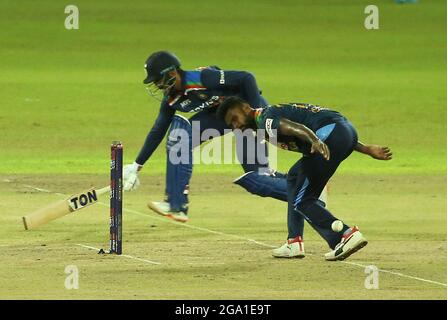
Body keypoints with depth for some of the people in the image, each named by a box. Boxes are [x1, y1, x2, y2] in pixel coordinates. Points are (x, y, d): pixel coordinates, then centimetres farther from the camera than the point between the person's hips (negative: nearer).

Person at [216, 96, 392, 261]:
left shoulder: (265, 119, 0)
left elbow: (295, 128, -20)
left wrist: (315, 141, -42)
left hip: (331, 132, -10)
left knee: (301, 201, -6)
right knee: (295, 176, 27)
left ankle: (347, 235, -19)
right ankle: (294, 243, 26)